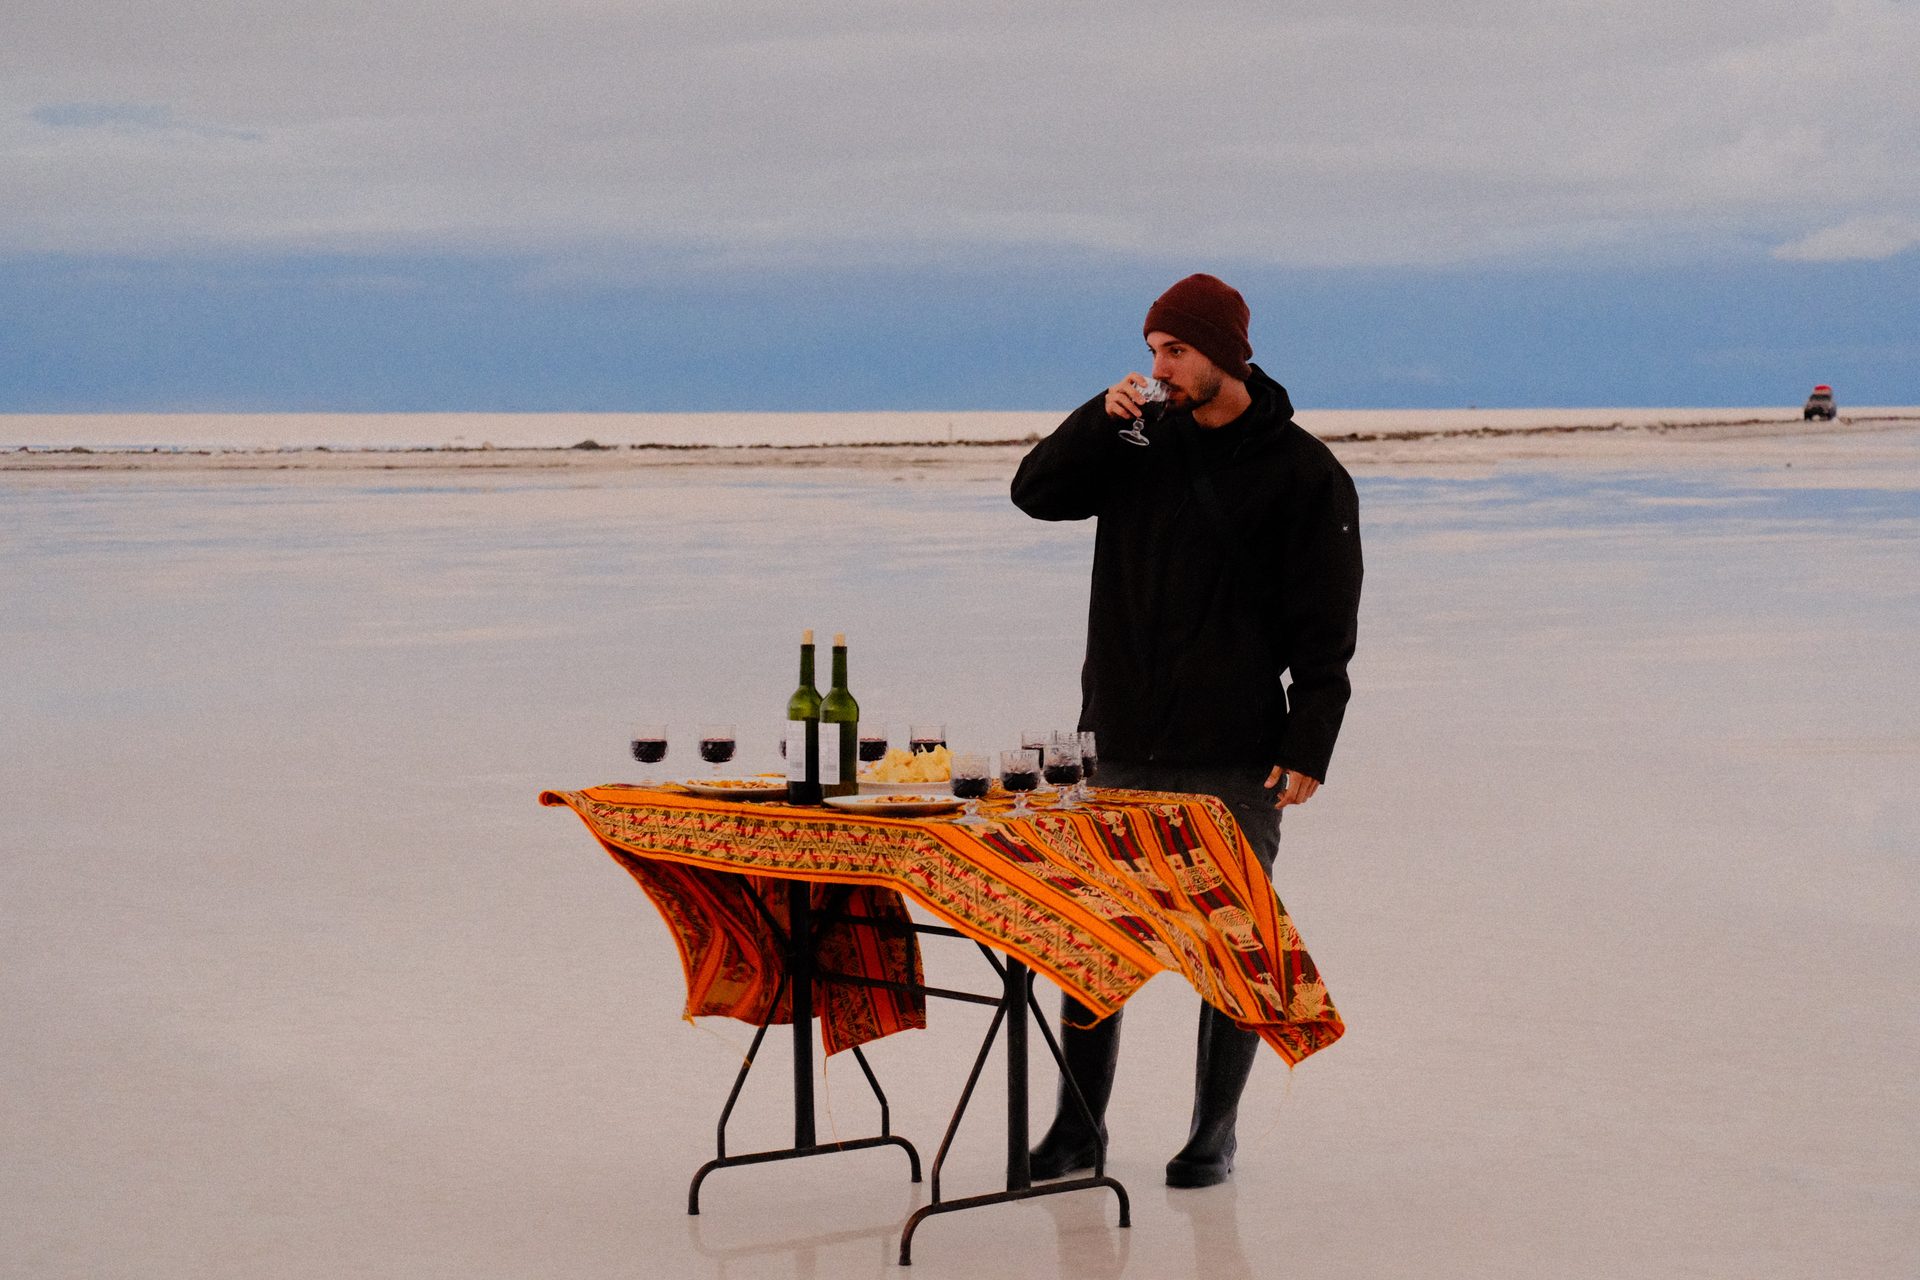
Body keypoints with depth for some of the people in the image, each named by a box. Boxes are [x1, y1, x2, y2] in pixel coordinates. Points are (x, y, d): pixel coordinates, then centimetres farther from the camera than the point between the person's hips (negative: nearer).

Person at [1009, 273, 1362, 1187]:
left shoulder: (1303, 473, -5)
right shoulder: (1139, 443, 8)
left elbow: (1325, 631, -6)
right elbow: (1037, 493, 3)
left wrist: (1308, 750, -13)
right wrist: (1098, 418, -10)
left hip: (1233, 760, -4)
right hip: (1120, 747, 4)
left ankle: (1213, 1135, 15)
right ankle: (1078, 1124, 18)